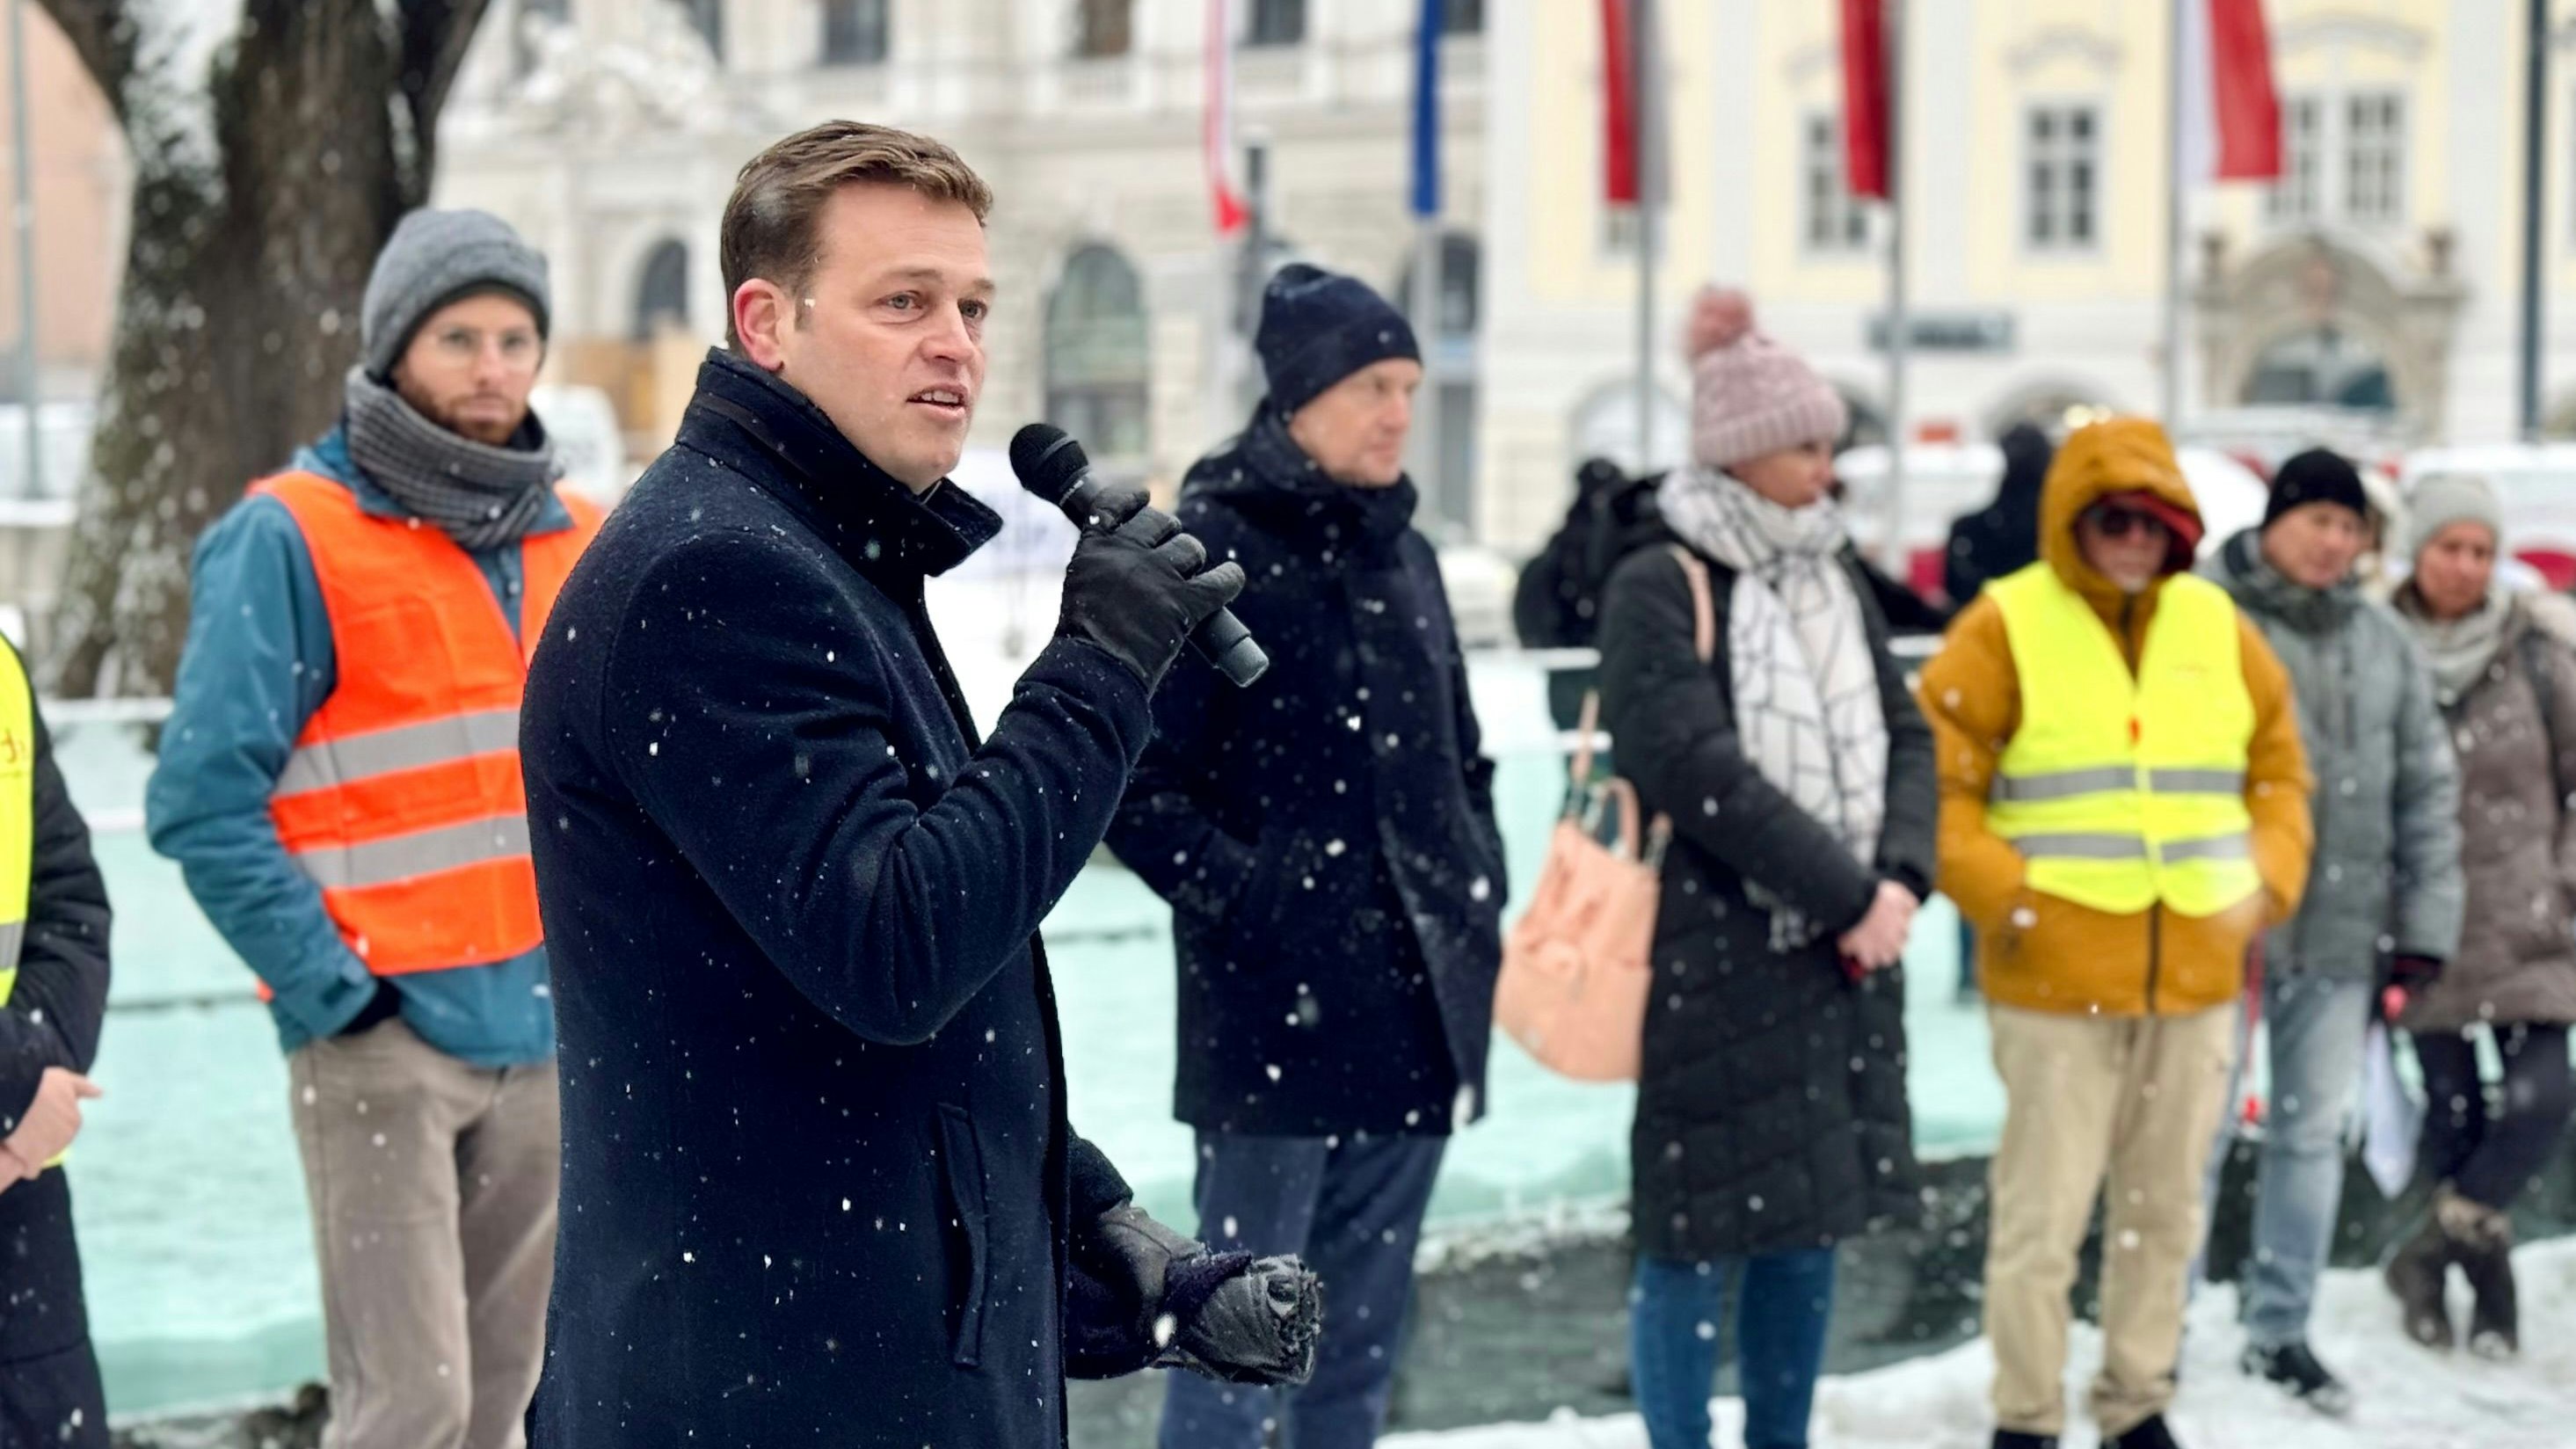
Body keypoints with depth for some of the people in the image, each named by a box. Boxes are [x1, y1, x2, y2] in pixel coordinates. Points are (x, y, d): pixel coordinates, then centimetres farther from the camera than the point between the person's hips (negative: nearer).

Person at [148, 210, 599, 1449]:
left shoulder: (576, 544, 12)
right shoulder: (293, 539, -7)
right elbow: (204, 800, -11)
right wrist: (328, 991, -13)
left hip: (544, 1037, 6)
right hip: (382, 1038, -6)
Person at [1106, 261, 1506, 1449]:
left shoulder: (1401, 554, 14)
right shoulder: (1208, 549, -7)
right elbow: (1133, 783, -10)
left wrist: (1479, 890, 9)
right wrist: (1247, 902, -16)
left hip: (1413, 1010, 7)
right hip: (1274, 1011, -7)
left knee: (1364, 1341, 13)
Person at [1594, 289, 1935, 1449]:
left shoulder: (1837, 585, 13)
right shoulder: (1659, 587, -8)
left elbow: (1905, 740, 10)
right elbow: (1696, 769, -17)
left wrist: (1900, 880, -9)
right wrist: (1848, 892, -16)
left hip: (1842, 957, 6)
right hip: (1713, 957, -6)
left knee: (1809, 1230, 11)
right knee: (1702, 1237, -2)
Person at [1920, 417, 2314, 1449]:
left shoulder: (2215, 624, 8)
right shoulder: (2004, 627, -7)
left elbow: (2280, 769, 16)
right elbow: (1935, 787, -7)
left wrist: (2269, 879, 2)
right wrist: (2007, 894, -16)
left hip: (2196, 975, 5)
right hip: (2055, 979, -5)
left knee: (2167, 1209, 14)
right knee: (2042, 1213, -2)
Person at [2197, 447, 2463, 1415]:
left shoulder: (2385, 642, 11)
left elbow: (2426, 788, 13)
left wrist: (2427, 923, 7)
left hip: (2341, 930, 5)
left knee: (2314, 1130, 10)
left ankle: (2281, 1332, 21)